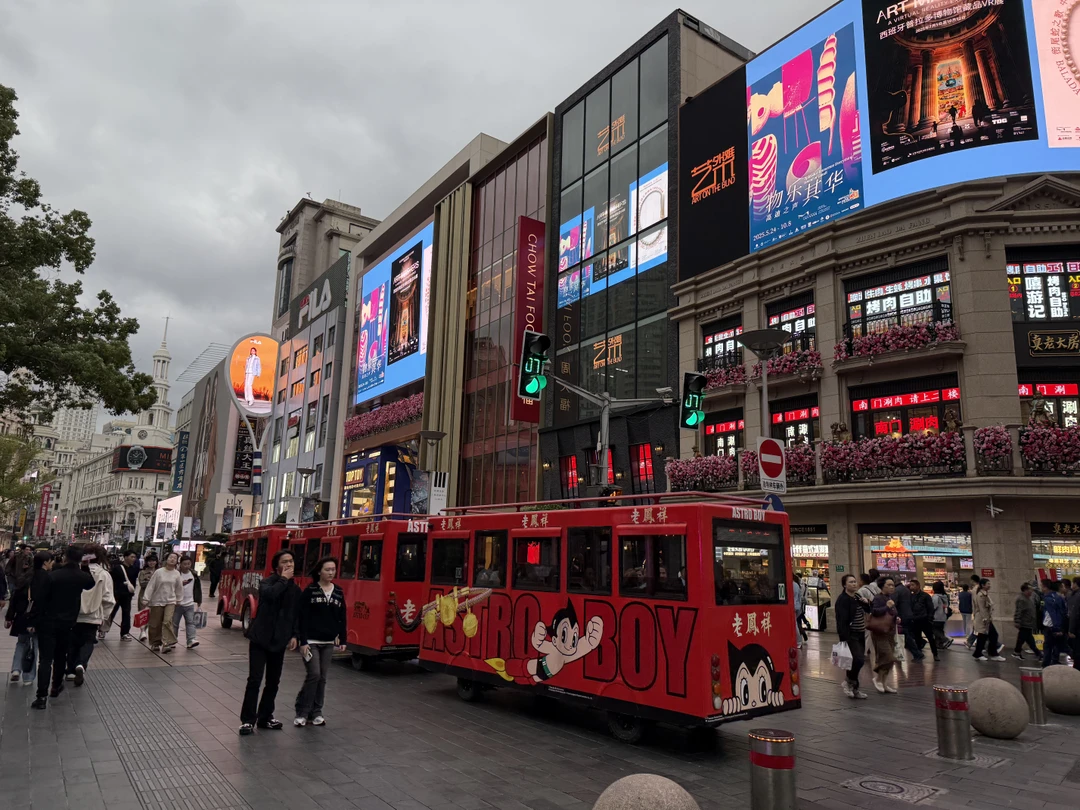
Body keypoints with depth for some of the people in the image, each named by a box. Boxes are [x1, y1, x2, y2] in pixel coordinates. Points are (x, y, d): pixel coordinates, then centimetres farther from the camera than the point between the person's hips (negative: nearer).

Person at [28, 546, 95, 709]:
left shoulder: (52, 576, -14)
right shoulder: (83, 577, -3)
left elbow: (39, 600, -13)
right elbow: (91, 584, 23)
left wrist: (32, 621, -5)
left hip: (48, 622, -3)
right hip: (67, 623, 3)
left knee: (45, 659, -4)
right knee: (60, 656, 21)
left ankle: (42, 696, -11)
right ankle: (56, 687, 33)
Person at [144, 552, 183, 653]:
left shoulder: (176, 573, 1)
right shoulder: (158, 572, -7)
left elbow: (179, 588, 11)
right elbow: (151, 586, -5)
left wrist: (178, 601, 13)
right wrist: (147, 600, -7)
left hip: (171, 601, 1)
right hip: (157, 601, 0)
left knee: (167, 621, -16)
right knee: (155, 624, 8)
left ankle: (167, 643, -17)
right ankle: (155, 643, 24)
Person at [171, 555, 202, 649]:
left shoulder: (194, 575, 8)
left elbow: (198, 589, 14)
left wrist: (199, 602, 12)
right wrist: (181, 584, -24)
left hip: (190, 604, 2)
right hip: (177, 603, -2)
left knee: (190, 622, -6)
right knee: (175, 623, 8)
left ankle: (191, 641, -11)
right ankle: (172, 641, 21)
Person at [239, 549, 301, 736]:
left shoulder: (296, 590, 7)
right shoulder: (267, 582, -9)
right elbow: (269, 594, -34)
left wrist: (294, 635, 4)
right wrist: (284, 579, -24)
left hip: (279, 641, 5)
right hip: (260, 638, -5)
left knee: (273, 681, 10)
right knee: (254, 680, -5)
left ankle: (265, 717, 24)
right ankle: (247, 720, 6)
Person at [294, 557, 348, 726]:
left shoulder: (339, 593, 6)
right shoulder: (309, 591, -7)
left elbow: (342, 619, 10)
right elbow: (302, 618, -10)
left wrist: (342, 640, 7)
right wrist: (303, 642, -15)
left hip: (328, 643, 5)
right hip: (310, 641, -4)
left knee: (322, 677, 8)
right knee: (314, 674, -10)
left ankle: (316, 712, 19)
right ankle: (302, 712, 5)